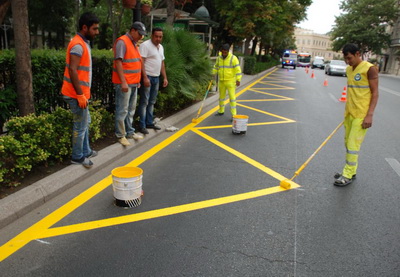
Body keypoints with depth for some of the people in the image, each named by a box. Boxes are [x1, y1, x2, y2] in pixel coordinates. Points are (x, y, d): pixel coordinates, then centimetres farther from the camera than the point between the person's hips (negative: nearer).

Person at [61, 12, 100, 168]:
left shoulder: (83, 43, 14)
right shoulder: (78, 45, -17)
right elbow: (72, 70, -24)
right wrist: (80, 94, -23)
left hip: (81, 93, 10)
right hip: (76, 94, -10)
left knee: (85, 123, 18)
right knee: (80, 126, 0)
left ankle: (86, 151, 31)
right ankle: (77, 157, 13)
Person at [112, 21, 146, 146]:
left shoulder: (134, 44, 18)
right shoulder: (122, 42, -11)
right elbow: (118, 62, -17)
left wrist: (137, 80, 20)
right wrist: (123, 82, -22)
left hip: (134, 83, 9)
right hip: (124, 83, -9)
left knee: (131, 110, 14)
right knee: (122, 110, -3)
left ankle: (130, 132, 24)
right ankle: (121, 135, 5)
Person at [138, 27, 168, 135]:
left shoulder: (161, 47, 15)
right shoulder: (145, 45, -10)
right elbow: (141, 62, -16)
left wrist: (165, 77, 16)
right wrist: (145, 77, -23)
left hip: (156, 78, 8)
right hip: (147, 77, -8)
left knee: (152, 102, 13)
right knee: (144, 102, -5)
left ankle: (149, 123, 22)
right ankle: (142, 125, 0)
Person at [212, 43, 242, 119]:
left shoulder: (233, 58, -12)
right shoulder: (219, 58, 5)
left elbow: (238, 69, -14)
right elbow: (216, 67, 19)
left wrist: (238, 80, -18)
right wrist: (213, 74, 7)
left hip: (230, 81, -6)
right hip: (221, 81, 6)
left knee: (232, 97, -7)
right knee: (221, 96, 16)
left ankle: (234, 114, -3)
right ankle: (221, 111, 33)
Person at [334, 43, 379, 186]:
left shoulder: (369, 69, -12)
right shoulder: (349, 69, 10)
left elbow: (375, 93, -12)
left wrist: (370, 115, -18)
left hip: (361, 115, -7)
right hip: (349, 113, 7)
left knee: (353, 145, -6)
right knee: (348, 143, 11)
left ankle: (348, 176, 4)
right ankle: (350, 172, 23)